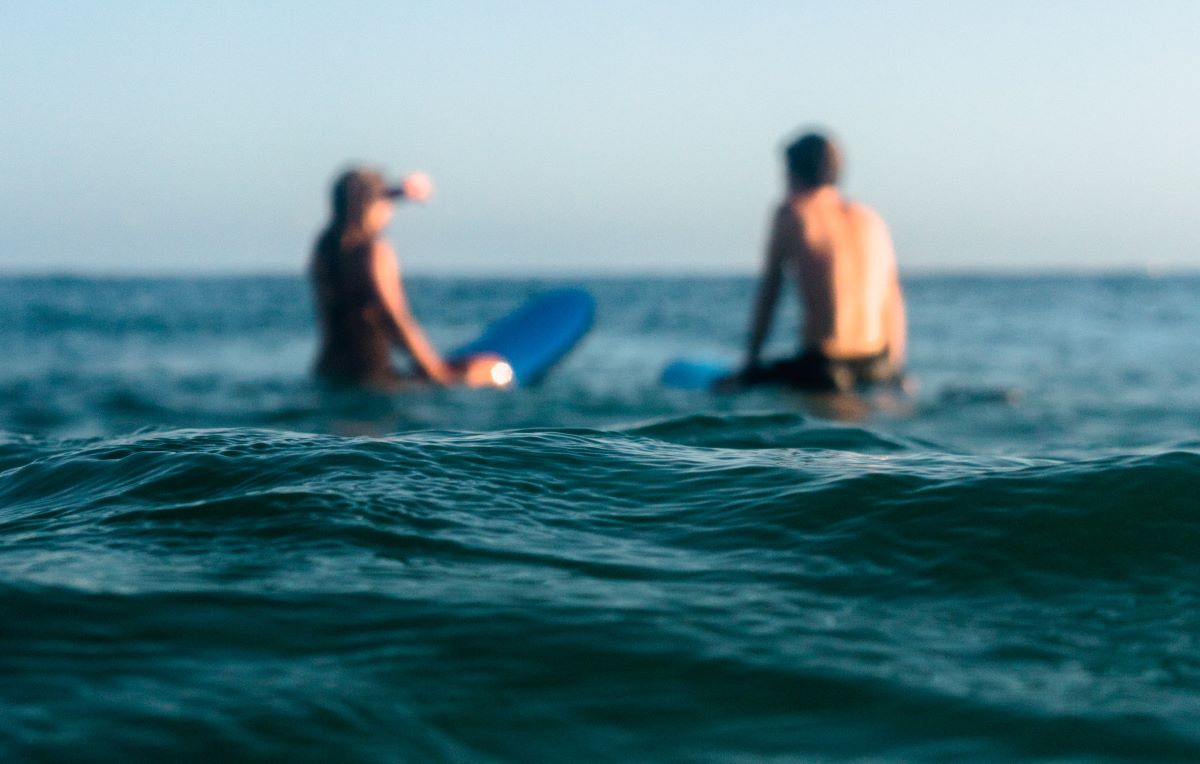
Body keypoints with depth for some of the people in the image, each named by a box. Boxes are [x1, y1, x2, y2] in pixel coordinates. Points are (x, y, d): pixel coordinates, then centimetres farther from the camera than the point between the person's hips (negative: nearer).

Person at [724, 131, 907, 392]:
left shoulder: (792, 213, 1)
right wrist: (896, 371, 18)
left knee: (727, 389, 7)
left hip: (823, 370, -5)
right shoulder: (871, 218, 13)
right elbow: (893, 303, 11)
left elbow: (767, 296, 4)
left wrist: (750, 364, 11)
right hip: (877, 369, 5)